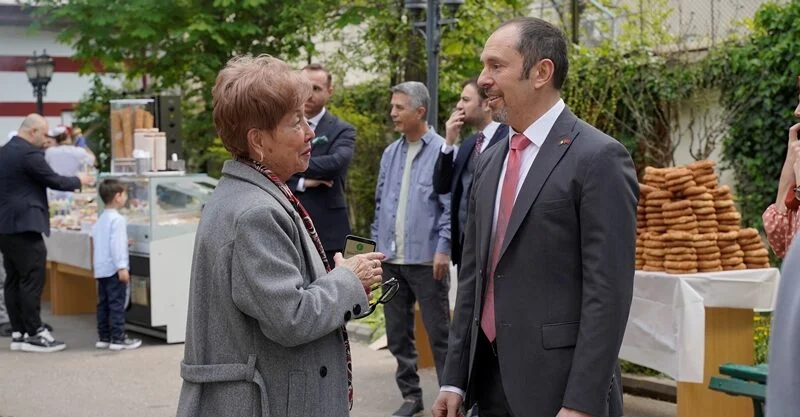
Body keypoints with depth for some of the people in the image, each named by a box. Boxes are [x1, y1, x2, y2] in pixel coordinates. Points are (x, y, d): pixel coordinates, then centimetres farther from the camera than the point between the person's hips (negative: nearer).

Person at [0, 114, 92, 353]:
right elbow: (54, 181, -11)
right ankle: (34, 335, -6)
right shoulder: (28, 153, -14)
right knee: (32, 280, -7)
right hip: (24, 225, -10)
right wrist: (79, 181, 5)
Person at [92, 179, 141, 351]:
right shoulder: (117, 220, -14)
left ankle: (103, 337, 16)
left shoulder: (100, 219, 15)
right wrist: (122, 267, -22)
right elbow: (117, 245, -20)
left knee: (103, 304, 12)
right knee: (117, 304, -7)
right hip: (114, 269, -9)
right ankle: (118, 338, -7)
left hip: (101, 269, 9)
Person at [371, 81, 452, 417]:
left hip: (426, 259, -6)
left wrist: (443, 249, -15)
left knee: (438, 333, 1)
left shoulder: (441, 151, -9)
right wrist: (377, 244, 11)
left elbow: (451, 206, -11)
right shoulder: (390, 154, 11)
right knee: (398, 333, 12)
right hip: (392, 259, 6)